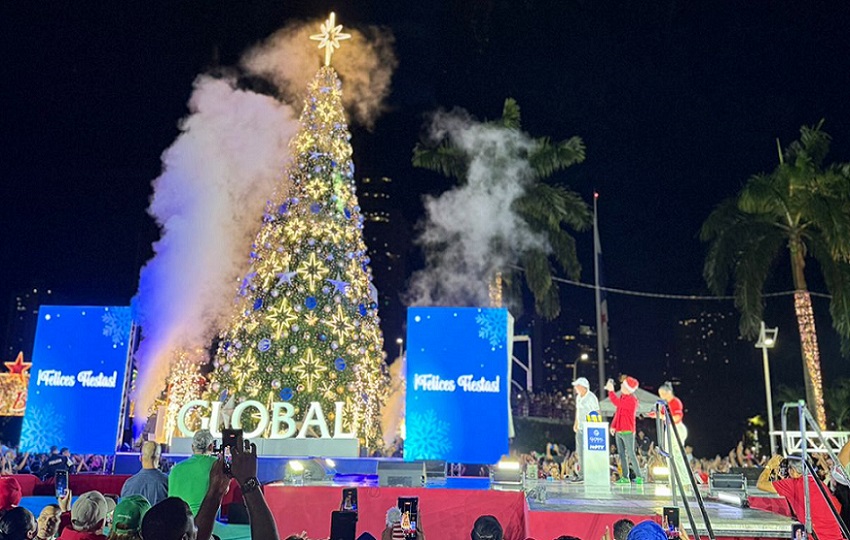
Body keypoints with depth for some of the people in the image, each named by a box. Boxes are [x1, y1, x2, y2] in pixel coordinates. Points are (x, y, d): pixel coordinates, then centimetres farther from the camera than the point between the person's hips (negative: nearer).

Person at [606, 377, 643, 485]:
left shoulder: (632, 400, -13)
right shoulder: (622, 397, 14)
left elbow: (617, 403, -25)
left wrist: (611, 390, -17)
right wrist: (613, 426, 16)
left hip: (627, 431, -8)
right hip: (618, 431, 8)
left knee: (630, 454, -9)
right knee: (621, 454, 7)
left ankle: (639, 477, -4)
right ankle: (625, 477, 11)